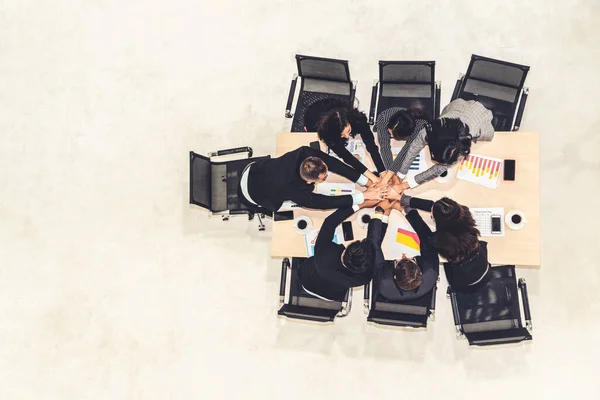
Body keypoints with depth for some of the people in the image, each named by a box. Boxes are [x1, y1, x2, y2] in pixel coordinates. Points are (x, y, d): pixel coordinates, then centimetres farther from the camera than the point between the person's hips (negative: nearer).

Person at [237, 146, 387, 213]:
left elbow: (334, 163, -25)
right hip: (250, 193, -5)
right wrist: (364, 195, -38)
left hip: (255, 168, 5)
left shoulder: (304, 153, -30)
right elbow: (327, 202, -37)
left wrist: (367, 182, -27)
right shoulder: (297, 191, -43)